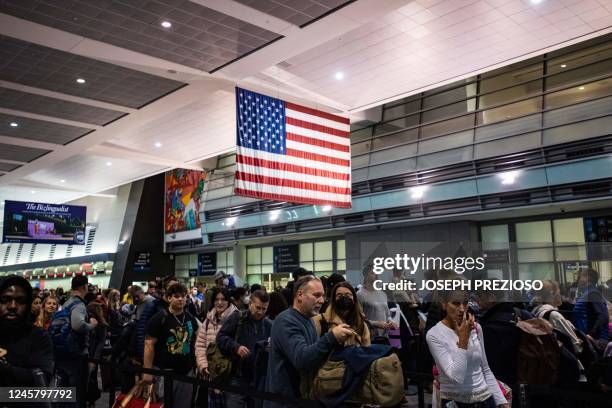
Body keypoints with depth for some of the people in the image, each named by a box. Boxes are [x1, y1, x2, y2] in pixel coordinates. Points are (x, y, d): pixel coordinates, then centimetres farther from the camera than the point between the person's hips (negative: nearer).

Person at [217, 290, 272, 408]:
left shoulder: (269, 325, 7)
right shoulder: (237, 317, -4)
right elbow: (221, 337, -7)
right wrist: (236, 347, -21)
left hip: (260, 378, 4)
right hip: (238, 376, -3)